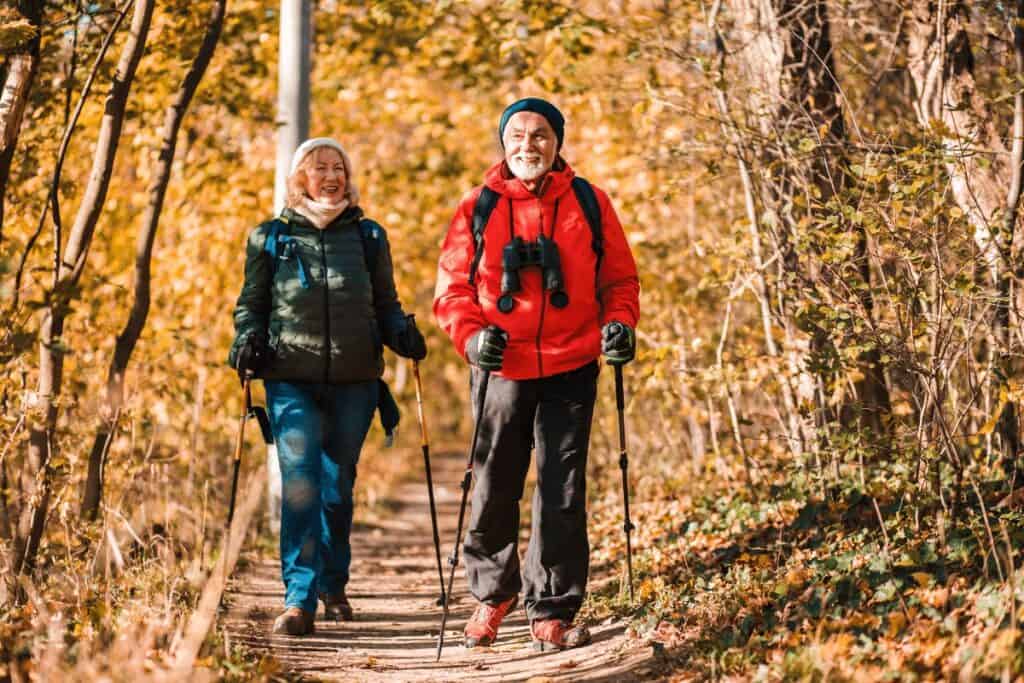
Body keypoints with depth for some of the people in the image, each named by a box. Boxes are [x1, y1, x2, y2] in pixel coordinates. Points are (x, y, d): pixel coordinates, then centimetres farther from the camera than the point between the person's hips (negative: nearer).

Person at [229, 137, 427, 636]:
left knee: (339, 485, 10)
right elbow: (252, 304, 12)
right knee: (300, 484, -14)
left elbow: (385, 304, 15)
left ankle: (333, 584, 27)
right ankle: (299, 599, -17)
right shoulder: (270, 237, 7)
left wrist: (402, 334, -5)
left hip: (354, 380, 2)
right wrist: (247, 341, -7)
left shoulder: (368, 236, 10)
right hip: (293, 380, -2)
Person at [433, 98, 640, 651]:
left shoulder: (588, 204, 6)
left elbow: (619, 278, 11)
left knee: (562, 496, 0)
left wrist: (619, 322, -7)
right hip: (501, 372, 0)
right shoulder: (477, 210, 4)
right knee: (494, 490, 8)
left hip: (570, 371, 0)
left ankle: (553, 612, 9)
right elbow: (451, 287, 5)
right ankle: (492, 594, 29)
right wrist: (470, 334, -12)